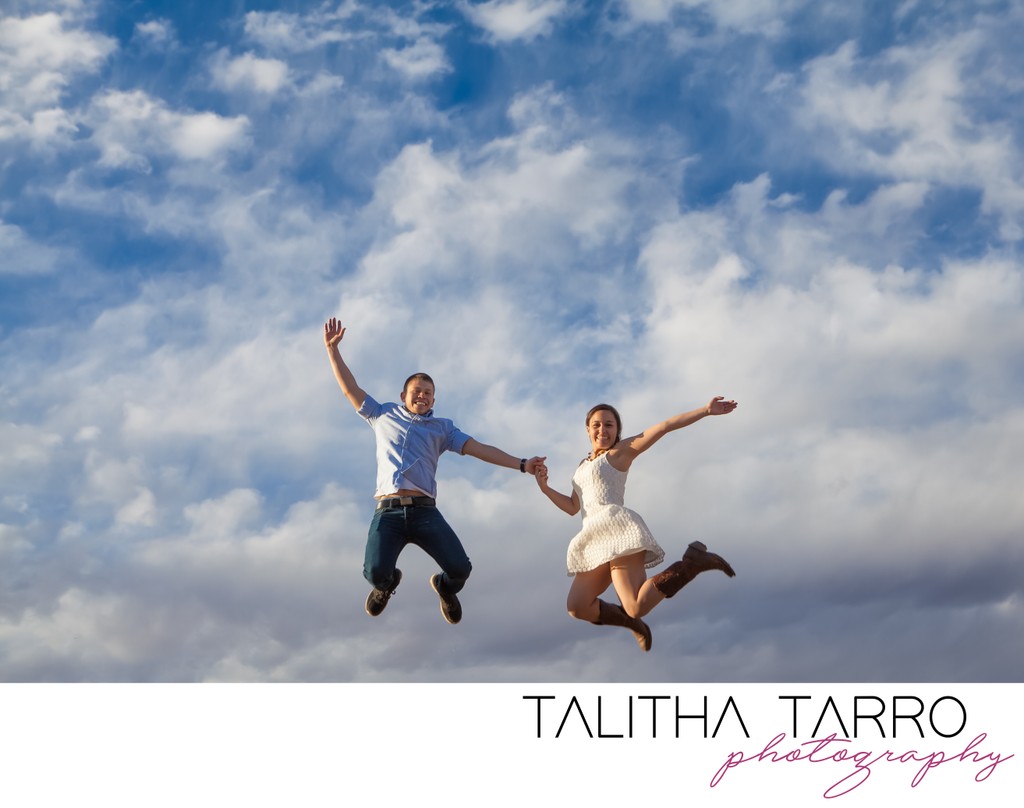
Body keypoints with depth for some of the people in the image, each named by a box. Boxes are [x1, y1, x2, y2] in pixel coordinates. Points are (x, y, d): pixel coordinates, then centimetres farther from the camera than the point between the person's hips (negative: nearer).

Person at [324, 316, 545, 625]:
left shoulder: (441, 427, 25)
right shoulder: (384, 415, 25)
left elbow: (478, 449, 16)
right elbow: (350, 388, 24)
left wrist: (521, 464, 6)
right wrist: (332, 348, 18)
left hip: (424, 512, 1)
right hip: (387, 512, -1)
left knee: (460, 568, -18)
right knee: (376, 573, -24)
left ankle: (445, 588, 23)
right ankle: (387, 583, 18)